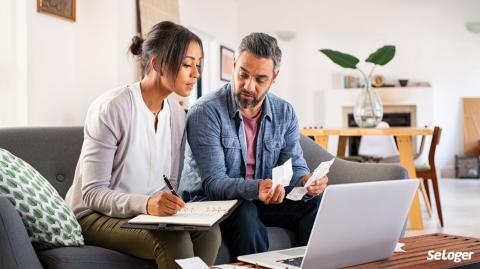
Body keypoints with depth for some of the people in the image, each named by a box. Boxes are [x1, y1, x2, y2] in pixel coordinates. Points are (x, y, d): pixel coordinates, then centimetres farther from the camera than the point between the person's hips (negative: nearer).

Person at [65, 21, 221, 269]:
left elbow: (170, 183, 9)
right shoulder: (111, 108, -17)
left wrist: (170, 205, -15)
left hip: (149, 212, 6)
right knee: (174, 240, -31)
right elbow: (93, 193, -19)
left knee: (209, 231, -22)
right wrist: (145, 203, -36)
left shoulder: (177, 114, 4)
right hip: (96, 215, -6)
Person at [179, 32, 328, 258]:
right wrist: (256, 188, -42)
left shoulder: (285, 113, 0)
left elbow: (294, 167, -1)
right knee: (245, 213, -36)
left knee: (316, 203, -19)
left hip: (260, 201, 5)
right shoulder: (205, 112, -18)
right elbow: (214, 183, -23)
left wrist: (306, 181, -26)